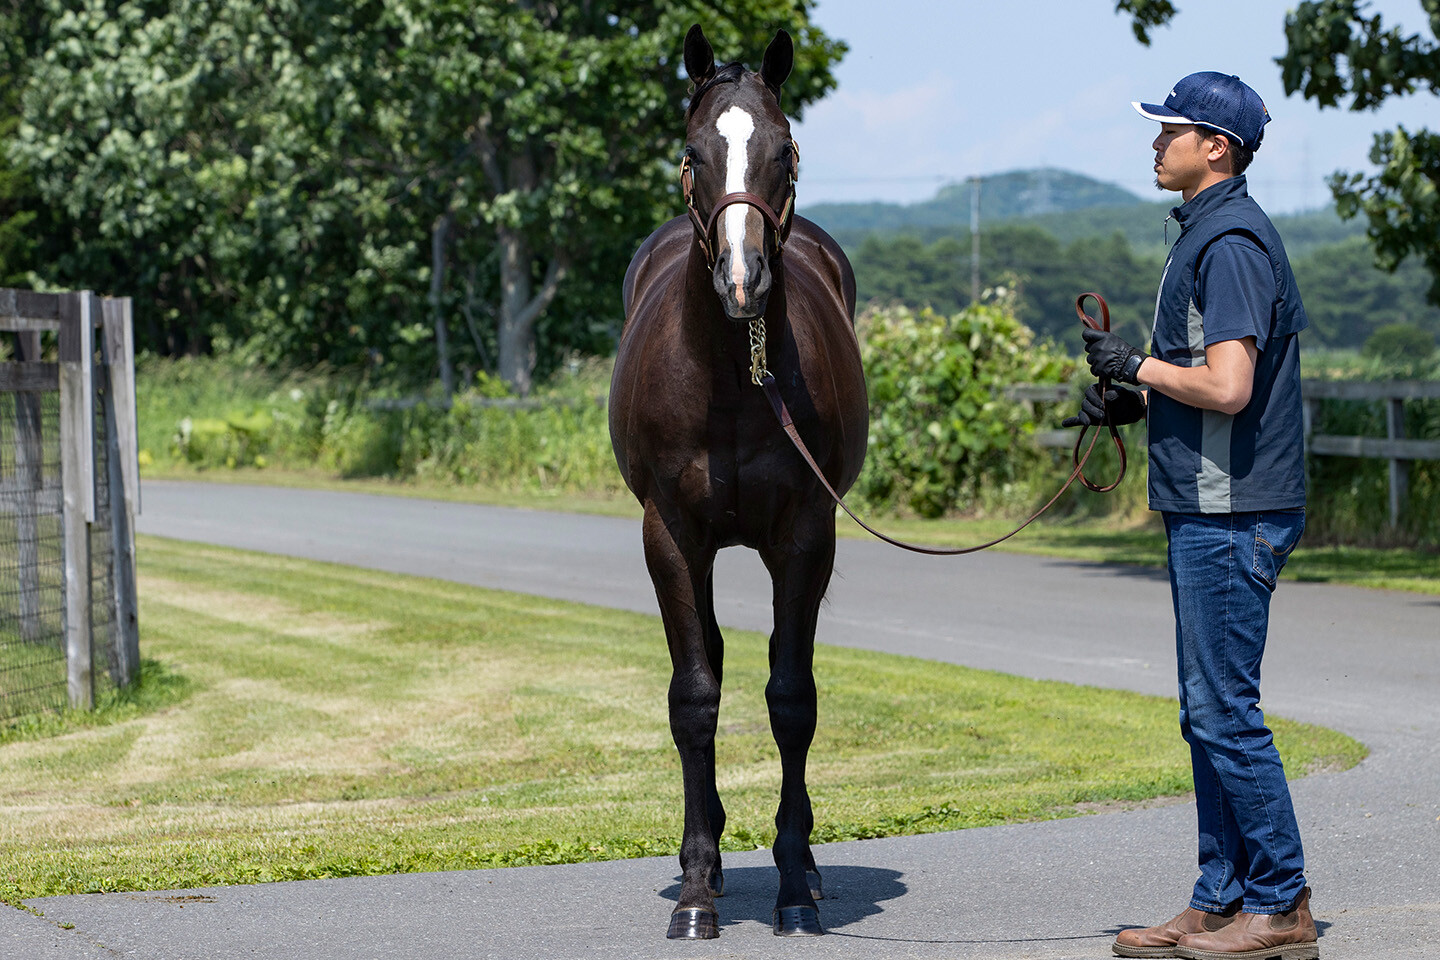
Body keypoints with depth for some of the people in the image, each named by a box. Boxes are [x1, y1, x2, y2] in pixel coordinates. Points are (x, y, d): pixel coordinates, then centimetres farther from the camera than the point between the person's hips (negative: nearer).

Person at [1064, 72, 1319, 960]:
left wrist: (1135, 364, -12)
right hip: (1211, 509, 11)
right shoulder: (1210, 233, 17)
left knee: (1225, 711, -7)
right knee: (1209, 713, 13)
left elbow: (1228, 387, -25)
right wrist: (1135, 403, 12)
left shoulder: (1230, 243, -16)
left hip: (1230, 516, -11)